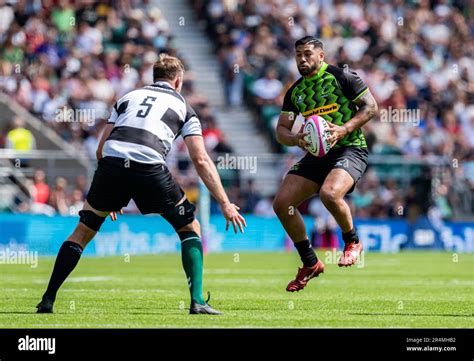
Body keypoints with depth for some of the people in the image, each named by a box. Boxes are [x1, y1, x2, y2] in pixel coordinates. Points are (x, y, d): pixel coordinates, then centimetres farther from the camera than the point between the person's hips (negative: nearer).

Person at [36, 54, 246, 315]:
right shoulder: (182, 107, 22)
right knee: (190, 229, 17)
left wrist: (111, 197, 35)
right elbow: (200, 160, 12)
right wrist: (225, 203, 13)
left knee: (83, 231, 20)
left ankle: (47, 300, 14)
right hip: (150, 169, -2)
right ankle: (197, 301, 4)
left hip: (111, 165, 2)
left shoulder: (128, 97, 29)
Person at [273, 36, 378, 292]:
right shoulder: (295, 91, 12)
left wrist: (344, 129, -19)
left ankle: (352, 242, -4)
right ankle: (310, 264, 8)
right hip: (315, 154, 7)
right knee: (281, 204, -7)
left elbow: (370, 106, -6)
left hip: (350, 149, -7)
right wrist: (295, 139, -11)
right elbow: (281, 130, 12)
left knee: (329, 194, -34)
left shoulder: (341, 77, -4)